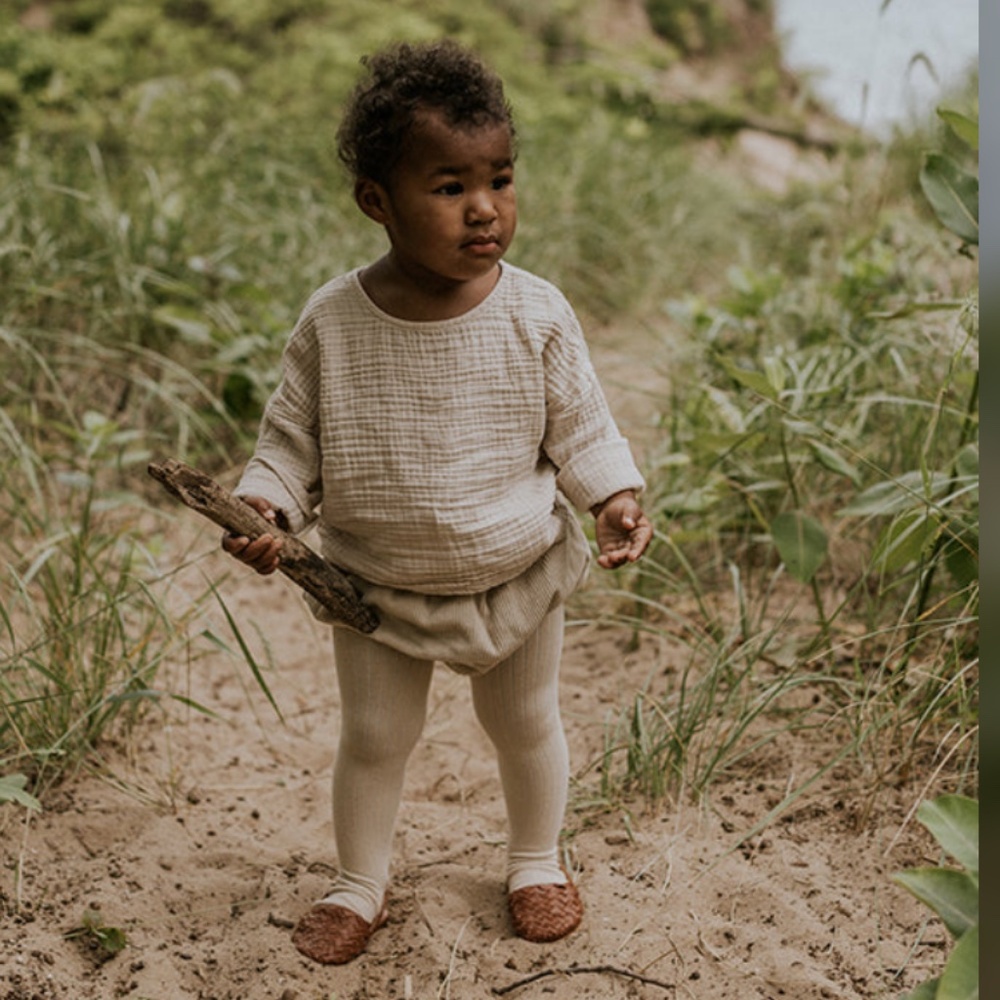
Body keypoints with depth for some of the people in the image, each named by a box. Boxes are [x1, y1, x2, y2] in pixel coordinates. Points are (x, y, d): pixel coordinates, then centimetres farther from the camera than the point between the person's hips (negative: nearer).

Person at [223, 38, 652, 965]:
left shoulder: (536, 315, -16)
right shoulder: (332, 322, -17)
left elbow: (580, 427, -5)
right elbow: (293, 435, -6)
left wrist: (614, 497, -20)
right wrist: (262, 504, -22)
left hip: (516, 576, 1)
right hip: (377, 586, 0)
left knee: (527, 724, 20)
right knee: (373, 737, 15)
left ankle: (536, 862, 47)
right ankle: (358, 884, 40)